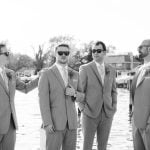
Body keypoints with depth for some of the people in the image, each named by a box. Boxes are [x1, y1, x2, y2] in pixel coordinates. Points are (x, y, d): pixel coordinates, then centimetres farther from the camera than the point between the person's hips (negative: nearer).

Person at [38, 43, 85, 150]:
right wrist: (47, 123, -18)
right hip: (55, 122, -5)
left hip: (71, 122, 5)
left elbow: (82, 97, 13)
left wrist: (74, 93, -11)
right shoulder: (46, 74, -6)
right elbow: (43, 100, -10)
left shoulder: (75, 74, 10)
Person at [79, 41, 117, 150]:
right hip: (90, 114, -4)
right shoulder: (85, 69, -5)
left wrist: (114, 108, 4)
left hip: (107, 114, 4)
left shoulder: (111, 70, 8)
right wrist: (83, 109, -11)